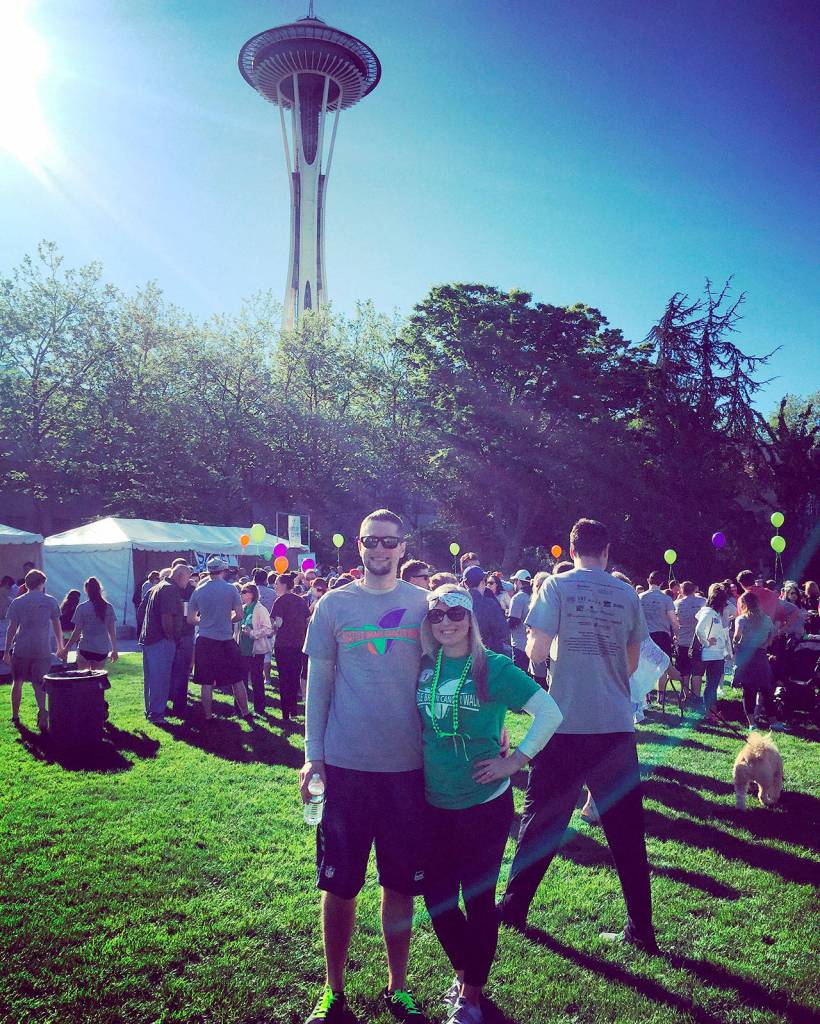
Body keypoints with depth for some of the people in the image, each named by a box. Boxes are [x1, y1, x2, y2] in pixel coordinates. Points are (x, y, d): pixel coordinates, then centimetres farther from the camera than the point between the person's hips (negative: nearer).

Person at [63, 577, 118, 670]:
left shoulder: (82, 608, -8)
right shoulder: (108, 607, 0)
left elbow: (77, 631, -7)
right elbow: (112, 631, 1)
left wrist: (66, 648, 3)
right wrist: (114, 650, 10)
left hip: (85, 649, -2)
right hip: (102, 651, 2)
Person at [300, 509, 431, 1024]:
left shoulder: (423, 604, 2)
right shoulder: (334, 605, 0)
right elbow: (319, 683, 3)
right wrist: (313, 755, 0)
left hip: (407, 767, 1)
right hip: (344, 766, 0)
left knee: (401, 884, 13)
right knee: (339, 885, 9)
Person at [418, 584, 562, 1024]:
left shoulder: (494, 667, -13)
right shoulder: (423, 668, -1)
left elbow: (549, 712, -14)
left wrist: (515, 760, -15)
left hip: (485, 803, -4)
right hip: (434, 804, 4)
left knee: (478, 899, 8)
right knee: (437, 898, 12)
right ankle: (465, 969, 39)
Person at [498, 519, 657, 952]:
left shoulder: (557, 585, -4)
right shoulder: (627, 594, 5)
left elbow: (536, 652, -10)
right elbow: (631, 663, 11)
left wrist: (534, 646, 12)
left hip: (566, 724, -2)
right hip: (617, 726, 2)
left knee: (542, 819, 11)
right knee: (625, 828, 11)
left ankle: (513, 908, 24)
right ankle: (641, 929, 17)